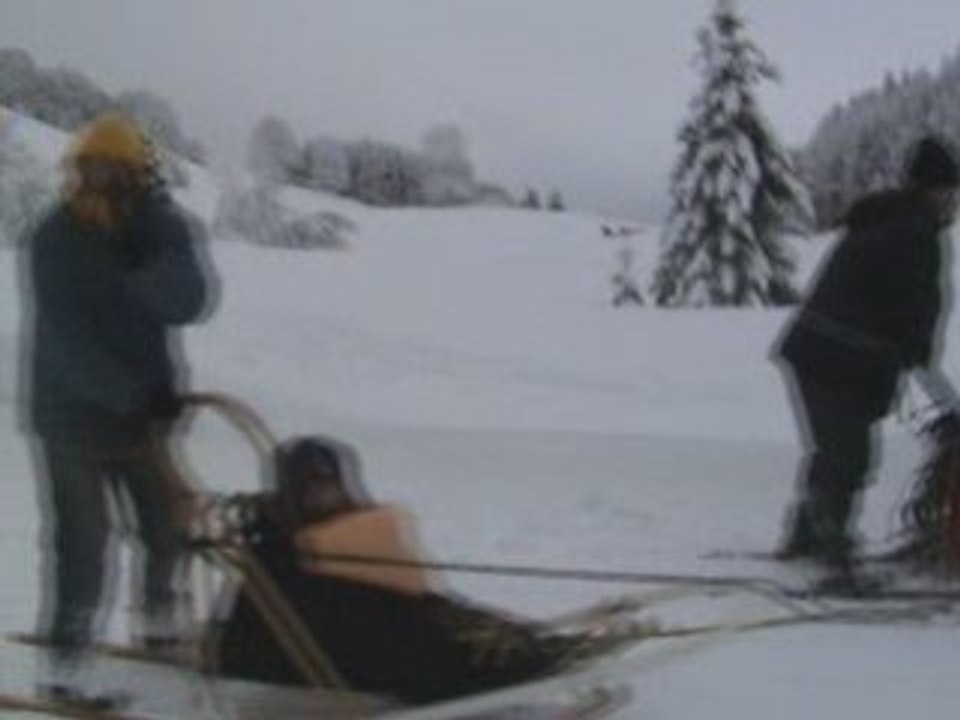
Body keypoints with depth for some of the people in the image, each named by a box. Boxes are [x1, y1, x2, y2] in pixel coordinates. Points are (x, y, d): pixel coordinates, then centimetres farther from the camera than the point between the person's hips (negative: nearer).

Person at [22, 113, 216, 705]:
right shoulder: (56, 241, -14)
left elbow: (189, 302, -17)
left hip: (141, 409, 5)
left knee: (170, 523, 12)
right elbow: (68, 340, -21)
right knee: (84, 539, -6)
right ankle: (68, 664, 3)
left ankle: (161, 620, 36)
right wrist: (140, 397, -26)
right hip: (75, 413, -5)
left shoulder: (159, 232, -2)